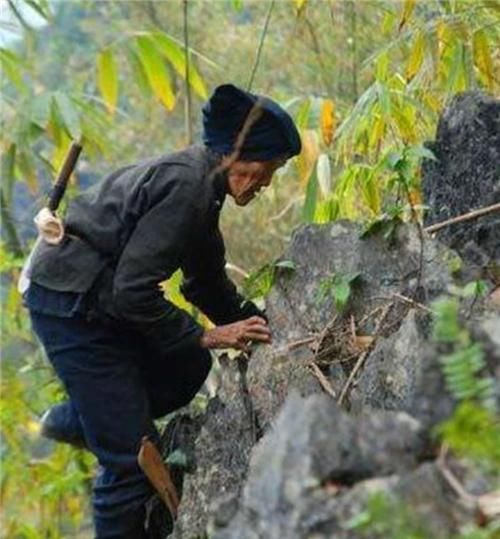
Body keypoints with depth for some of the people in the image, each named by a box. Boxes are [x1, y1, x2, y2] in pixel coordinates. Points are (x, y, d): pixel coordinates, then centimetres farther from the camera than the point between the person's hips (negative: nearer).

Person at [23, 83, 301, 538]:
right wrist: (208, 335, -18)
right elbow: (133, 291, -25)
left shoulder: (201, 182, 7)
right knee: (133, 457, -7)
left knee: (189, 366, 19)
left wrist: (254, 326, 10)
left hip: (100, 298, 10)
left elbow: (207, 279, 18)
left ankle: (73, 420, 28)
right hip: (71, 307, -10)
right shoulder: (185, 187, -23)